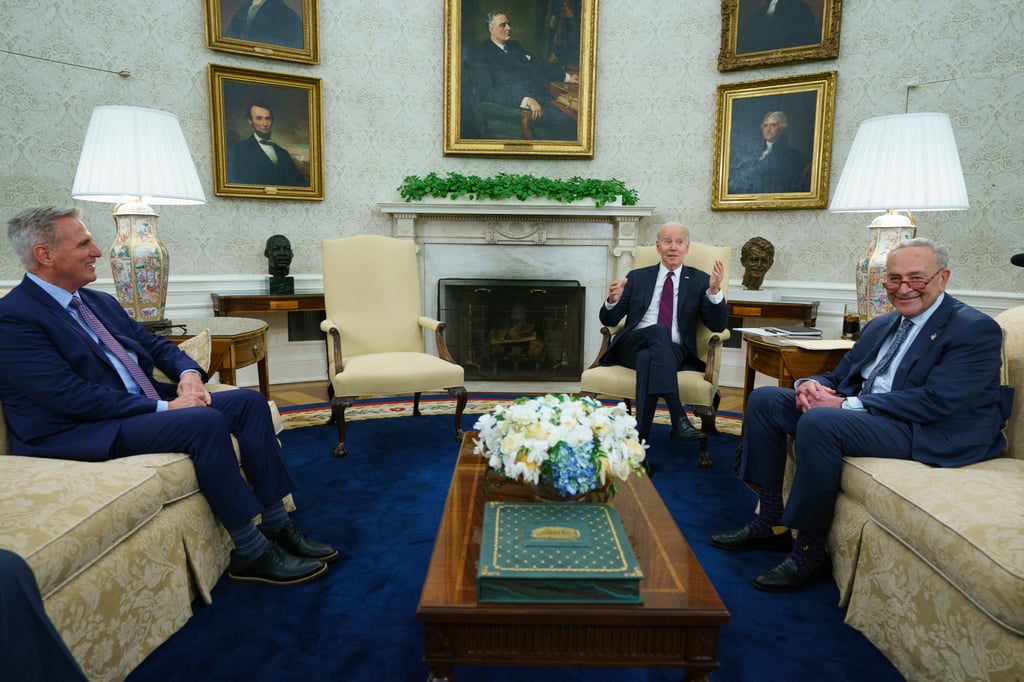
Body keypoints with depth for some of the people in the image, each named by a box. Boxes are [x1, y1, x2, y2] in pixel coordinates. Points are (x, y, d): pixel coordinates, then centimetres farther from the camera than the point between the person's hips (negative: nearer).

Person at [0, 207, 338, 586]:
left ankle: (277, 526, -6)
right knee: (205, 421, -31)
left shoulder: (100, 301, 15)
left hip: (144, 406, 9)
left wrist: (188, 373, -4)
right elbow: (72, 397, -22)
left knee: (249, 402, -6)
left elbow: (156, 345, 18)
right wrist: (163, 407, -22)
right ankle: (251, 554, -20)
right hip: (78, 433, -9)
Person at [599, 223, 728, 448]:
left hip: (674, 351, -1)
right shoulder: (637, 277, 16)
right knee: (659, 331, -34)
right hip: (633, 346, 1)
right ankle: (678, 418, -40)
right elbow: (609, 320, 12)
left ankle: (639, 439, -39)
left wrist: (715, 290, -15)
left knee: (648, 357, -37)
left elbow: (717, 325, 2)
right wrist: (613, 300, -12)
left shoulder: (699, 280, 13)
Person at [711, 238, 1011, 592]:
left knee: (819, 421, -34)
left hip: (929, 433, -8)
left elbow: (936, 401, -20)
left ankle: (809, 554, -19)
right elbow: (839, 375, 17)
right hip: (858, 411, 9)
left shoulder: (976, 330, -8)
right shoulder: (880, 326, 17)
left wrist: (847, 404, -23)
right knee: (764, 399, -1)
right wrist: (812, 384, -9)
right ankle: (770, 521, 0)